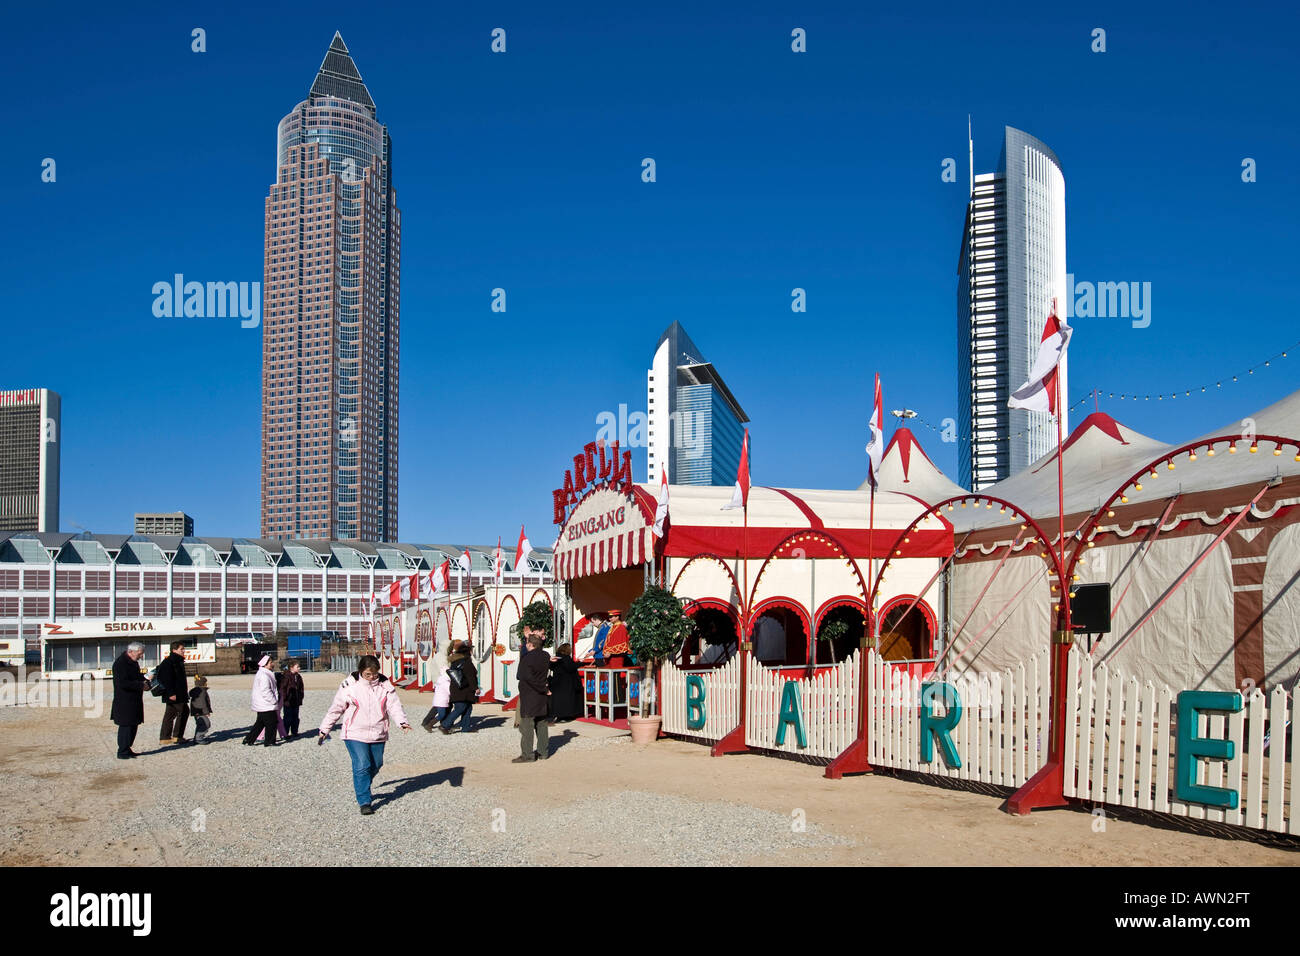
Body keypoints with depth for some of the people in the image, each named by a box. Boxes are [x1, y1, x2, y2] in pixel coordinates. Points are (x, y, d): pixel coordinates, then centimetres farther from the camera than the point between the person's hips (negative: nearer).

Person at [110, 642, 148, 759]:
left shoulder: (133, 662, 13)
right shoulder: (120, 663, -18)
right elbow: (122, 683, -25)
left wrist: (145, 681, 8)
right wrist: (141, 685, -20)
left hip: (134, 701, 10)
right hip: (124, 702, -10)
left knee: (133, 725, 14)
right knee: (125, 726, -5)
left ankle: (127, 750, 23)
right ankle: (122, 752, 2)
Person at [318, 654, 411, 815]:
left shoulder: (385, 685, 1)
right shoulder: (349, 685, -6)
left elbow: (394, 705, -6)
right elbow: (336, 708, 2)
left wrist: (402, 722, -24)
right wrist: (324, 730, 6)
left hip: (378, 735, 4)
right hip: (355, 735, -4)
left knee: (376, 765, 15)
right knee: (362, 766, -13)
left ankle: (360, 786, 42)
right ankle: (365, 802, -6)